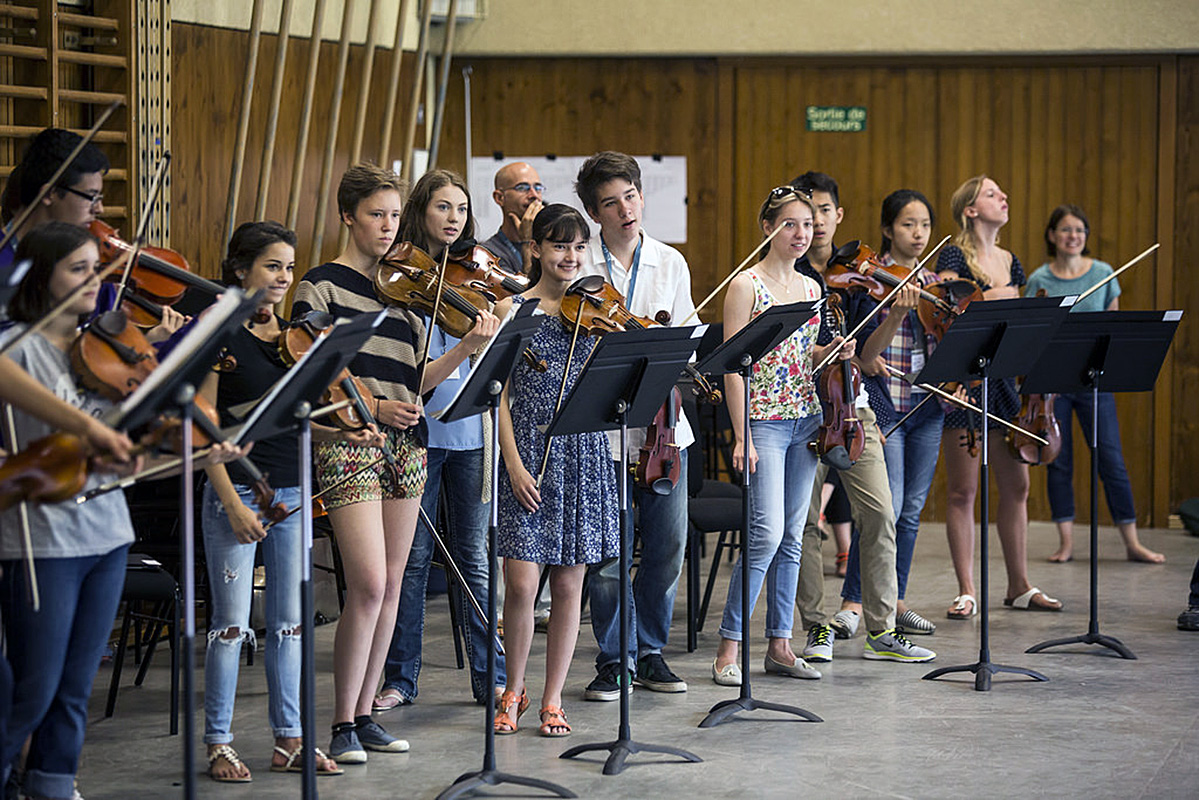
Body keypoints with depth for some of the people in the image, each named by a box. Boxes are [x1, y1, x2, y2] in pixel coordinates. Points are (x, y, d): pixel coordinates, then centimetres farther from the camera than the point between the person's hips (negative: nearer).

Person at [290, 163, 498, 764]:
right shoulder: (321, 285, 0)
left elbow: (415, 382, 11)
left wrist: (469, 347, -4)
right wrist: (371, 405, -19)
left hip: (404, 442, 6)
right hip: (346, 440, -6)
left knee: (391, 585, 6)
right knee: (369, 583, -14)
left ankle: (365, 713, 15)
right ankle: (343, 724, -3)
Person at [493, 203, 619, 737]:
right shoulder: (512, 309, 2)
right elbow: (499, 394, -1)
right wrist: (513, 464, -10)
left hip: (583, 457, 2)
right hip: (528, 453, -2)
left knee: (568, 584, 5)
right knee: (521, 585, -8)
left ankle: (553, 699, 16)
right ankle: (514, 689, 14)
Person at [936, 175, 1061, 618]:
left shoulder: (1010, 262, 13)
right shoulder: (954, 256, -6)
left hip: (1002, 378, 7)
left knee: (1017, 486, 9)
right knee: (962, 491, -2)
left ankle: (1019, 586, 19)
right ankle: (967, 592, 3)